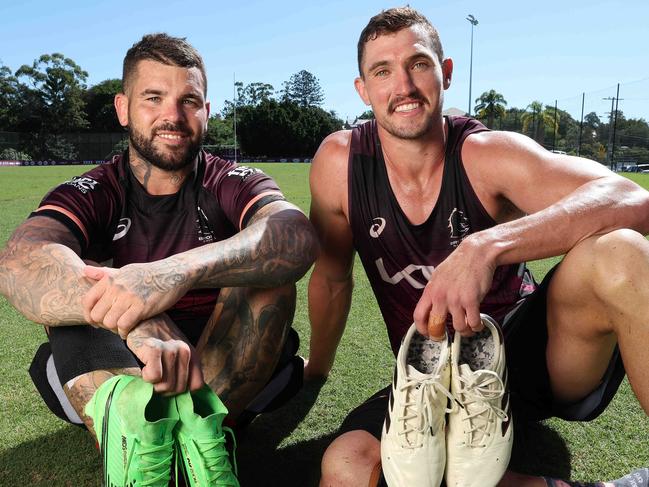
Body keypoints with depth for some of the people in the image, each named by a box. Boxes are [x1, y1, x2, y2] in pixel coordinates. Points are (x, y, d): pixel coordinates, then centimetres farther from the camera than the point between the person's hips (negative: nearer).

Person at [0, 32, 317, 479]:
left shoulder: (234, 184, -6)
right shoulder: (91, 194, -4)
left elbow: (298, 234, -30)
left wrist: (179, 271, -47)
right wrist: (138, 323, -48)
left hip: (223, 381, 0)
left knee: (267, 270, -23)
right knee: (79, 285, -24)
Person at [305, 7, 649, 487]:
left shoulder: (486, 153, -14)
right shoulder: (339, 161, -8)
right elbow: (332, 276, 6)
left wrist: (486, 246, -42)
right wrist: (316, 370, 17)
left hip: (527, 353, -1)